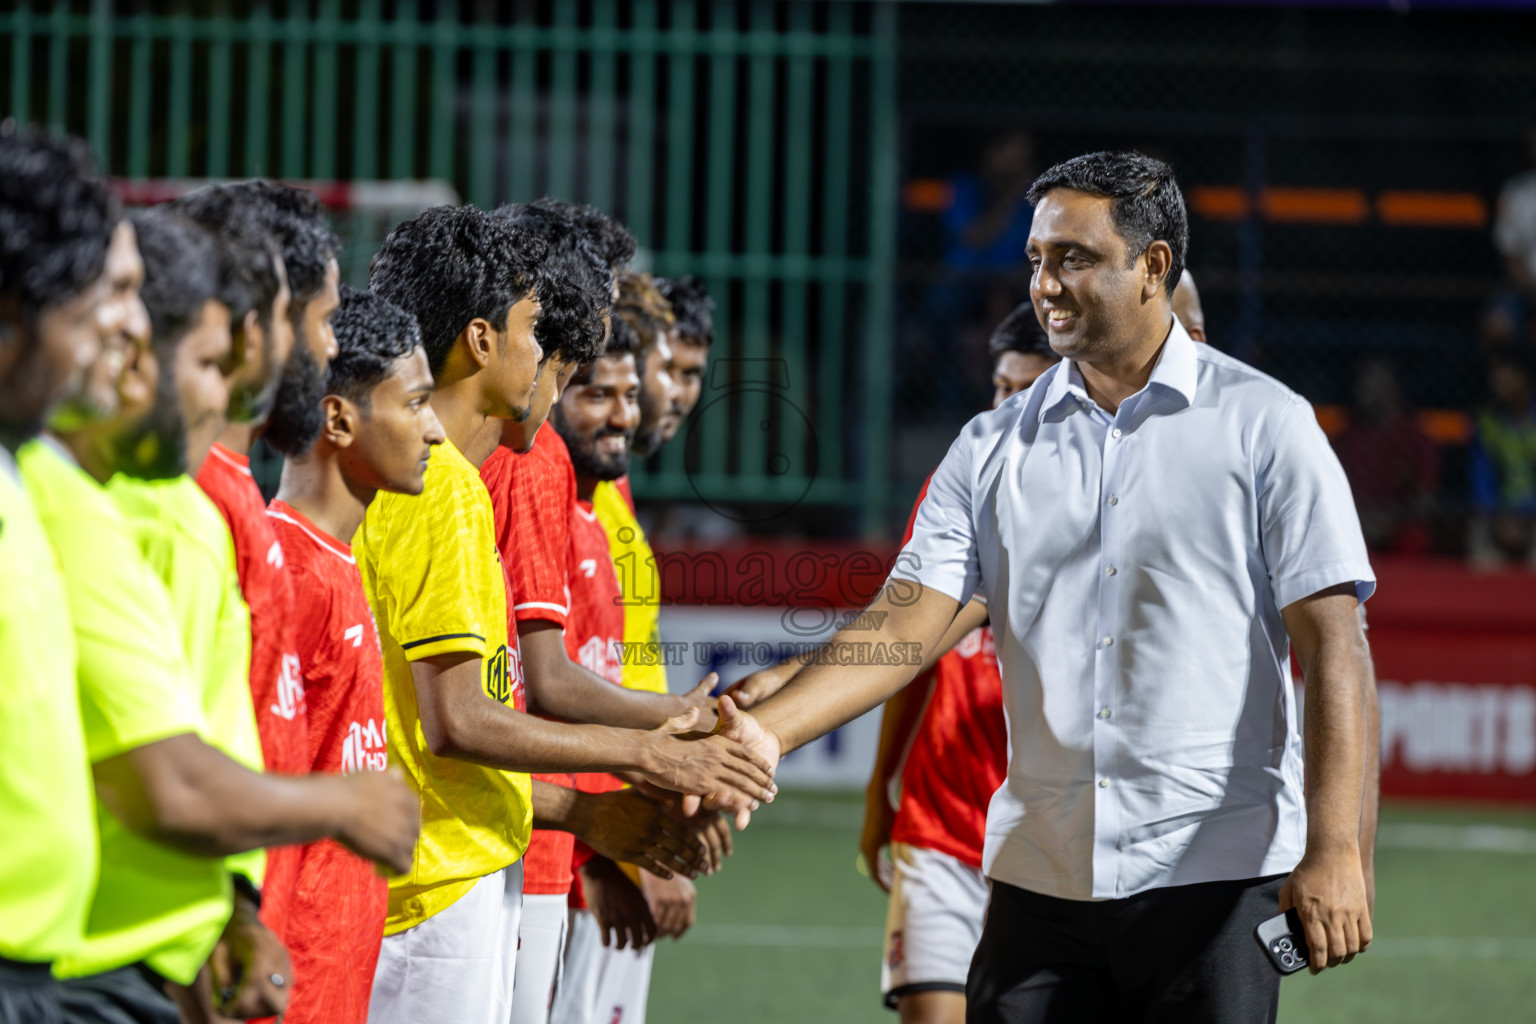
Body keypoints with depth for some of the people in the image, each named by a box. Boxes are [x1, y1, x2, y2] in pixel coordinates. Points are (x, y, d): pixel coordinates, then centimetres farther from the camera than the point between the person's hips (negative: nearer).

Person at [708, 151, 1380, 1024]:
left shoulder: (1265, 425, -1)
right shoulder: (994, 449, 10)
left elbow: (1334, 647, -6)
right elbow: (903, 625, 3)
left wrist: (1336, 850, -16)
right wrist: (769, 731, -15)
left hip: (1216, 879, -4)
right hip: (1040, 878, 4)